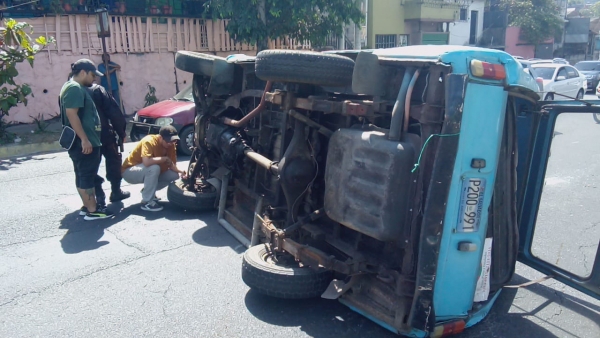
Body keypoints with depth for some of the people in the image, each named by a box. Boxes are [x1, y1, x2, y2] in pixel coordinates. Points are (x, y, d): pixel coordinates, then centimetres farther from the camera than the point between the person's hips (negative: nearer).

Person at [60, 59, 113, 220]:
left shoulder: (76, 87, 18)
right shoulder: (74, 88, -14)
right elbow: (72, 114, -23)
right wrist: (84, 139, -25)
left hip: (86, 141, 11)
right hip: (83, 143, -11)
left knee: (83, 175, 15)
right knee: (87, 176, -6)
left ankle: (88, 206, 24)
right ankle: (92, 211, -1)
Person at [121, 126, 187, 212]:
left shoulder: (171, 144, -8)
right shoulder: (149, 141, -28)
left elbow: (172, 165, -5)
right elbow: (146, 162, -44)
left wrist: (180, 171, -26)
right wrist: (165, 158, -32)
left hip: (150, 173, 7)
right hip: (129, 171, -7)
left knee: (175, 174, -8)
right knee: (154, 168, -35)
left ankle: (147, 191, 7)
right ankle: (147, 202, -23)